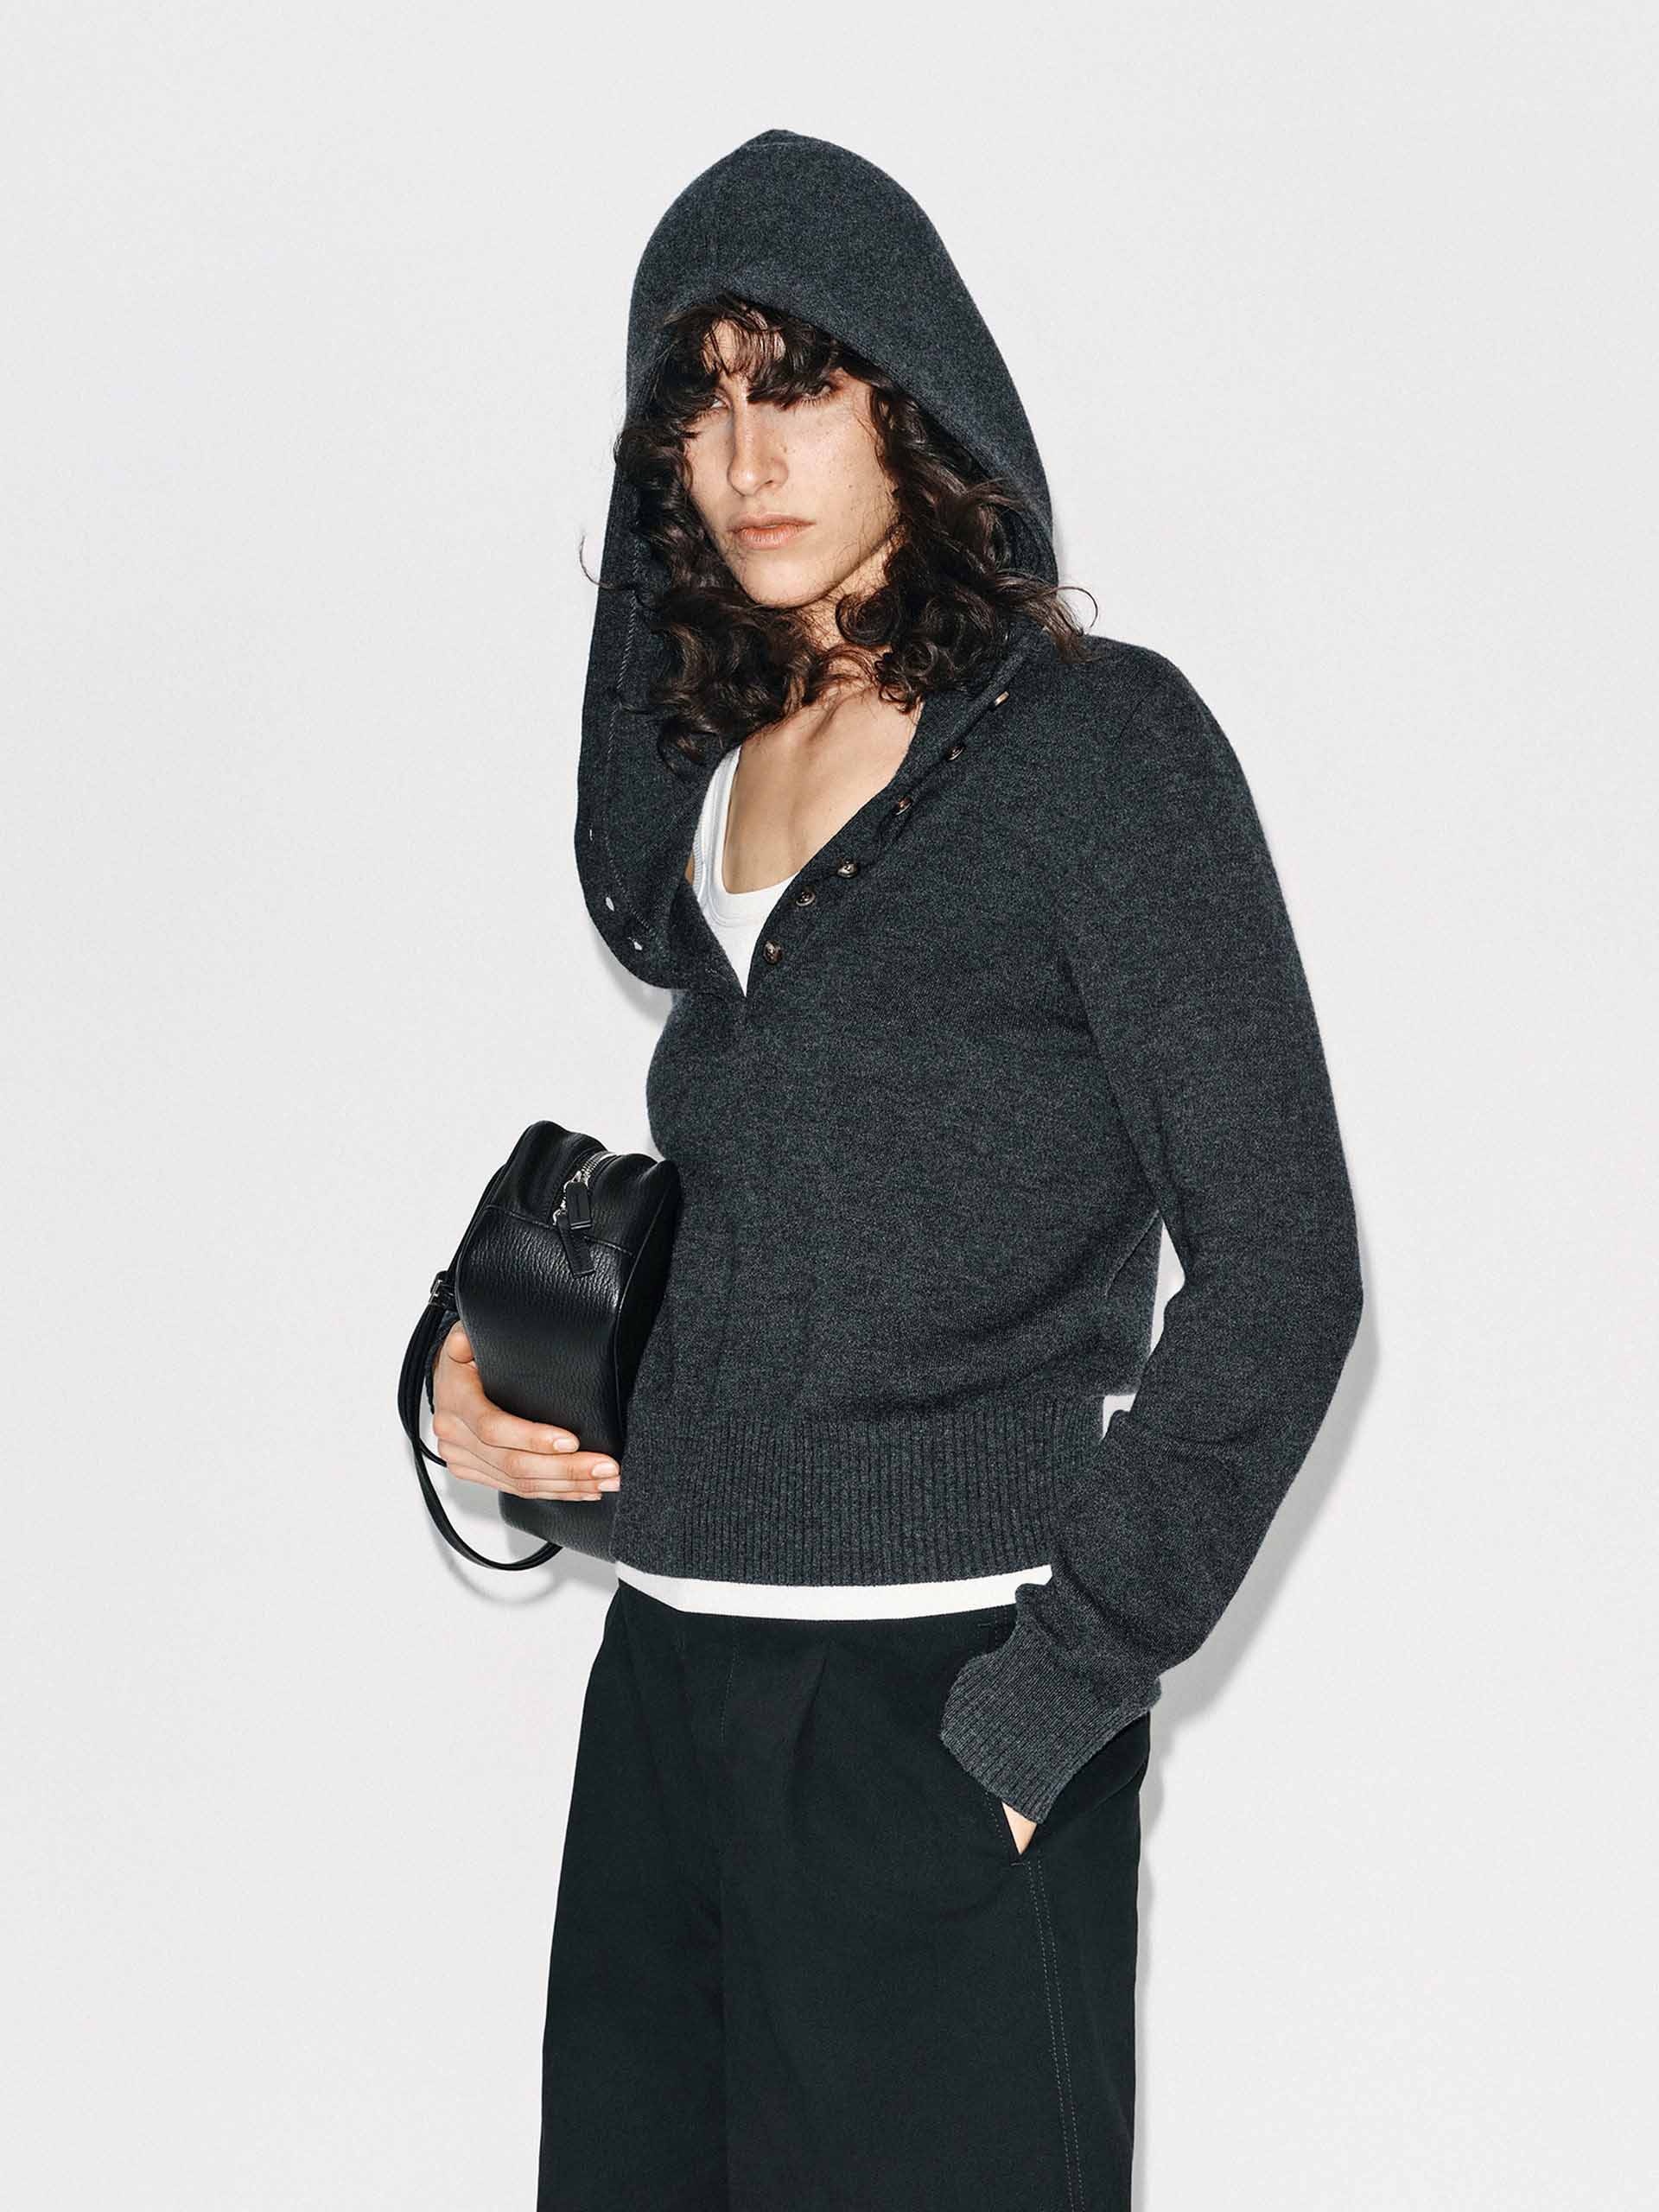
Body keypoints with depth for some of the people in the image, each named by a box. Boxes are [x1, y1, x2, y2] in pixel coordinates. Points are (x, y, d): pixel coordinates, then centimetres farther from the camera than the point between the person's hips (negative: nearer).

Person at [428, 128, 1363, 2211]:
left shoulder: (1097, 737, -7)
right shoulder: (709, 764, 12)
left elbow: (1278, 1275, -11)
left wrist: (1040, 1712, -15)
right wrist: (479, 1349, 6)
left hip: (930, 1712, -6)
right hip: (670, 1684, 6)